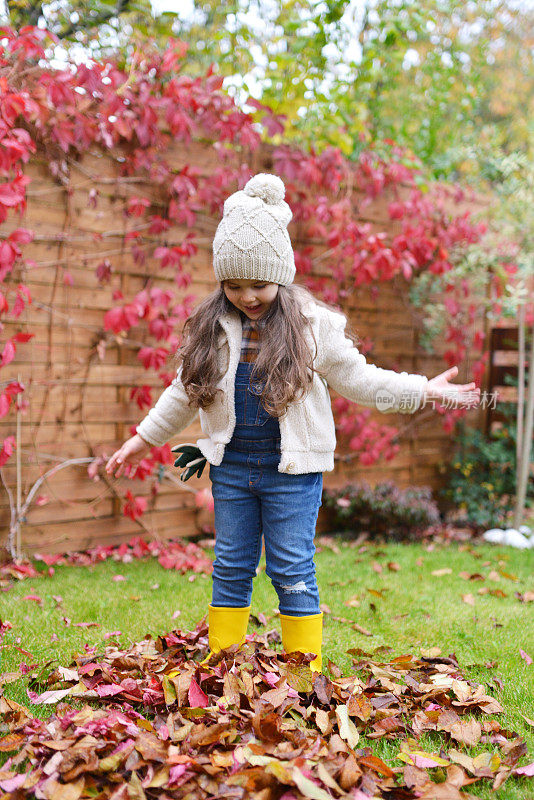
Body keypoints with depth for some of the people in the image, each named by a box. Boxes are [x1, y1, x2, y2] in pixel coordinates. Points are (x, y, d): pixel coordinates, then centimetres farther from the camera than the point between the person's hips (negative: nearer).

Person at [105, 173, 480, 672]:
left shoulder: (313, 325, -6)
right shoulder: (210, 327, 3)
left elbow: (359, 380, 1)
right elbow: (185, 391, 15)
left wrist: (424, 389, -7)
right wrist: (145, 437, 17)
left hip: (292, 468, -3)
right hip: (230, 465, 4)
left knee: (292, 571, 2)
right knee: (230, 568, 12)